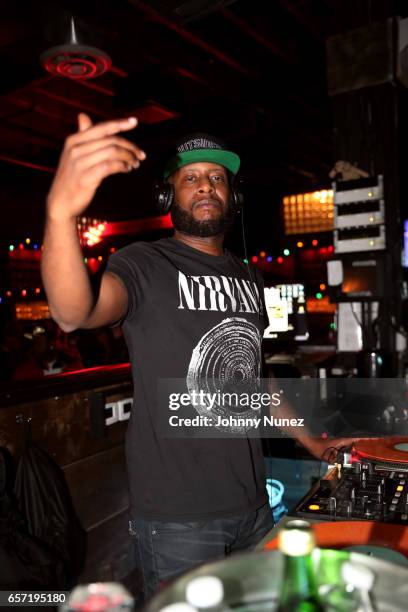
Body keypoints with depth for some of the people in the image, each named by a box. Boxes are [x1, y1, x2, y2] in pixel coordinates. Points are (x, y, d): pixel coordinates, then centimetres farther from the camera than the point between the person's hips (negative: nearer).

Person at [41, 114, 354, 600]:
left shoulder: (248, 278, 7)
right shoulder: (145, 265, -13)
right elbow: (73, 314, -35)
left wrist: (312, 442, 19)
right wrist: (61, 212, -53)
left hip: (252, 503, 6)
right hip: (177, 517, -6)